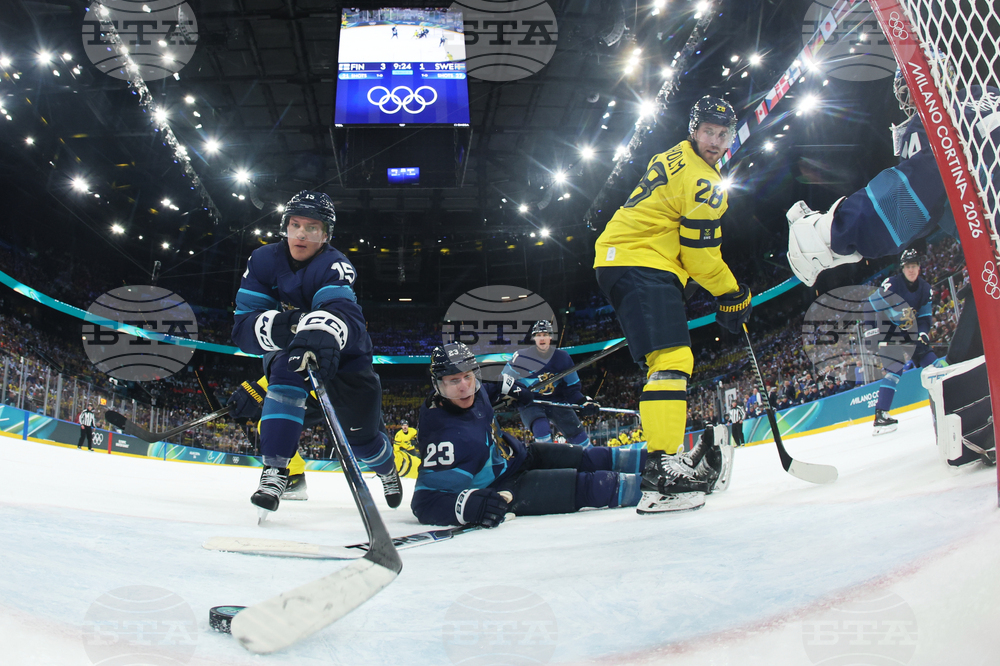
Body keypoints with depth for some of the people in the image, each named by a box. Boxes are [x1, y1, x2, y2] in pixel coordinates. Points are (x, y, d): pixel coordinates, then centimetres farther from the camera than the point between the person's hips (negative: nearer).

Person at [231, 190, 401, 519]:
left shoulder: (334, 265, -29)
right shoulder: (264, 260, -16)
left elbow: (340, 307, -51)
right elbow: (243, 327, -22)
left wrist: (323, 330, -74)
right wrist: (281, 325, -42)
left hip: (343, 353, -2)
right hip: (286, 348, 2)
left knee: (362, 434, 2)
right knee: (286, 376, -33)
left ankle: (386, 466, 39)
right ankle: (275, 470, -28)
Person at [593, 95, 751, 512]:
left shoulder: (673, 159, 22)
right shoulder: (701, 180, -10)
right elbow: (700, 250, -11)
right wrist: (732, 295, 1)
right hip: (644, 265, -11)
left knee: (663, 359, 14)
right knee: (673, 360, -20)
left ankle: (665, 452, 18)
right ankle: (661, 464, -30)